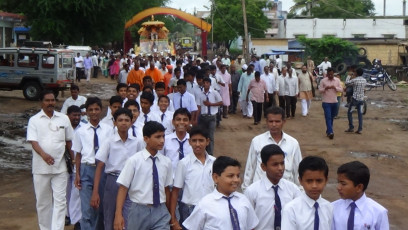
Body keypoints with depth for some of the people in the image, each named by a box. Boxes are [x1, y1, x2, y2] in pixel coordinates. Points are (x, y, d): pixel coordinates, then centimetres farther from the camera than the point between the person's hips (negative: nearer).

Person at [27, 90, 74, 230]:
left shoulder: (64, 119, 6)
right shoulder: (34, 120, 0)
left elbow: (69, 141, 13)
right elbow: (33, 141, -10)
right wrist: (43, 154, -28)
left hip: (60, 167, 1)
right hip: (41, 168, -1)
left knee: (60, 201, -4)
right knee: (42, 202, 10)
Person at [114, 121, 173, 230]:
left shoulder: (166, 162, 2)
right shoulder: (134, 161, -8)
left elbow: (166, 188, 10)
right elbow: (123, 188, -9)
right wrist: (118, 215, -16)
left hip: (160, 211, 2)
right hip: (139, 211, -2)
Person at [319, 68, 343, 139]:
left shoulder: (337, 80, 4)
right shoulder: (323, 81, -3)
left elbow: (341, 89, 2)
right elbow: (320, 90, -3)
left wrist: (335, 87, -16)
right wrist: (325, 88, -22)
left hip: (334, 102, 4)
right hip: (326, 102, -4)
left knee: (332, 117, 12)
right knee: (328, 117, -12)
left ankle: (328, 131, 25)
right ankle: (330, 132, -19)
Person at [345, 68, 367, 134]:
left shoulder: (354, 80, -13)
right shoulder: (364, 80, 5)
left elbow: (346, 83, -2)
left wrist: (350, 80, 19)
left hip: (355, 98, -5)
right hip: (361, 99, 5)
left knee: (349, 113, 8)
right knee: (360, 114, 7)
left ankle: (351, 128, 7)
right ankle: (360, 129, 4)